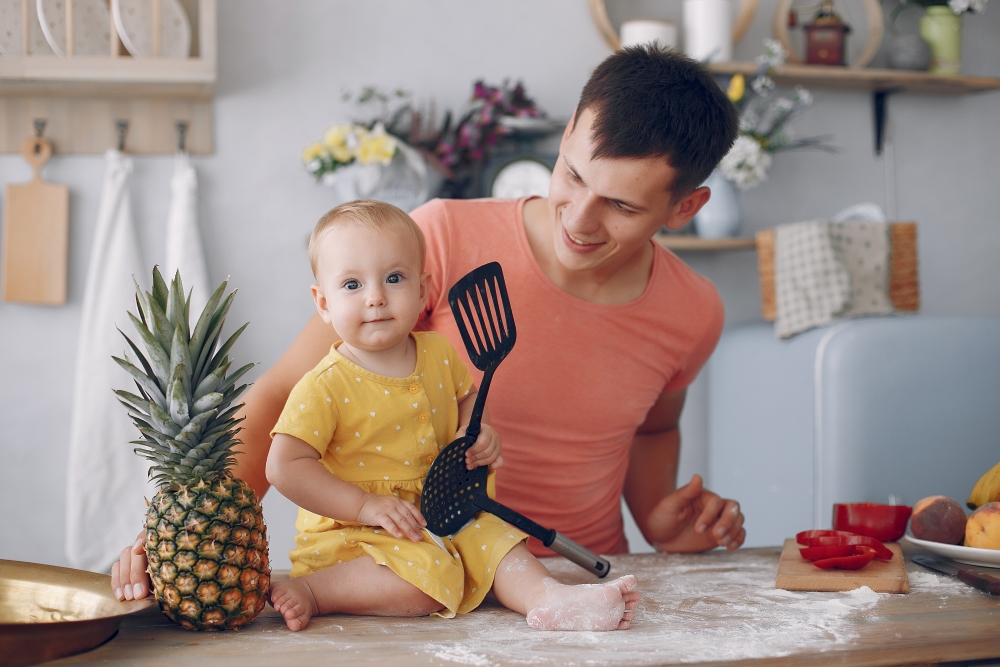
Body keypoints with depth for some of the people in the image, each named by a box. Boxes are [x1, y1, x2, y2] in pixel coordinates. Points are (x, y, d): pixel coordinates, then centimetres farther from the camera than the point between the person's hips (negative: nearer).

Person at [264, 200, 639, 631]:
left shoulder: (438, 355, 1)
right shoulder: (325, 387, -18)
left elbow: (467, 396, 22)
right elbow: (284, 466, -21)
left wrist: (478, 431, -2)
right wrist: (366, 505, -26)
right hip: (351, 532, -7)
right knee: (428, 574, -27)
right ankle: (309, 590, -18)